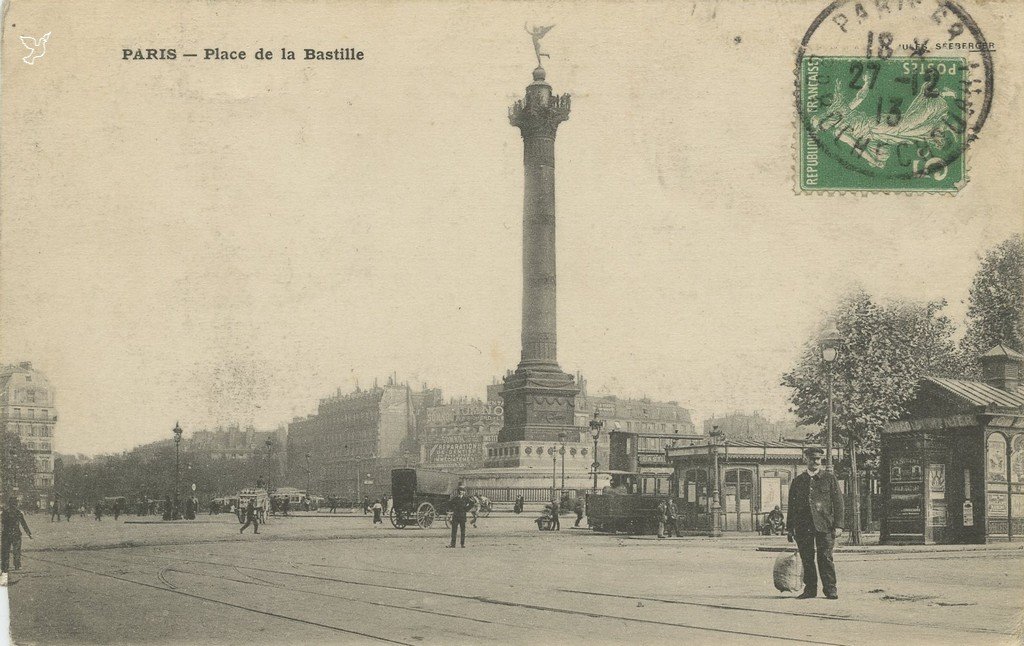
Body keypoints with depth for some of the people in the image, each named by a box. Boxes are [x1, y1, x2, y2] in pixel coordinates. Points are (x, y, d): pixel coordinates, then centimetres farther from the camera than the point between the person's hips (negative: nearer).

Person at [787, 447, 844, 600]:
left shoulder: (829, 478, 7)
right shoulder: (798, 481, 13)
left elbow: (838, 502, 3)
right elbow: (792, 505, 16)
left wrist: (838, 525, -5)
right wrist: (789, 528, 11)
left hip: (824, 525, -2)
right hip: (803, 527, 2)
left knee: (825, 558, -7)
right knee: (807, 559, 2)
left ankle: (830, 589, 1)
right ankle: (810, 589, 10)